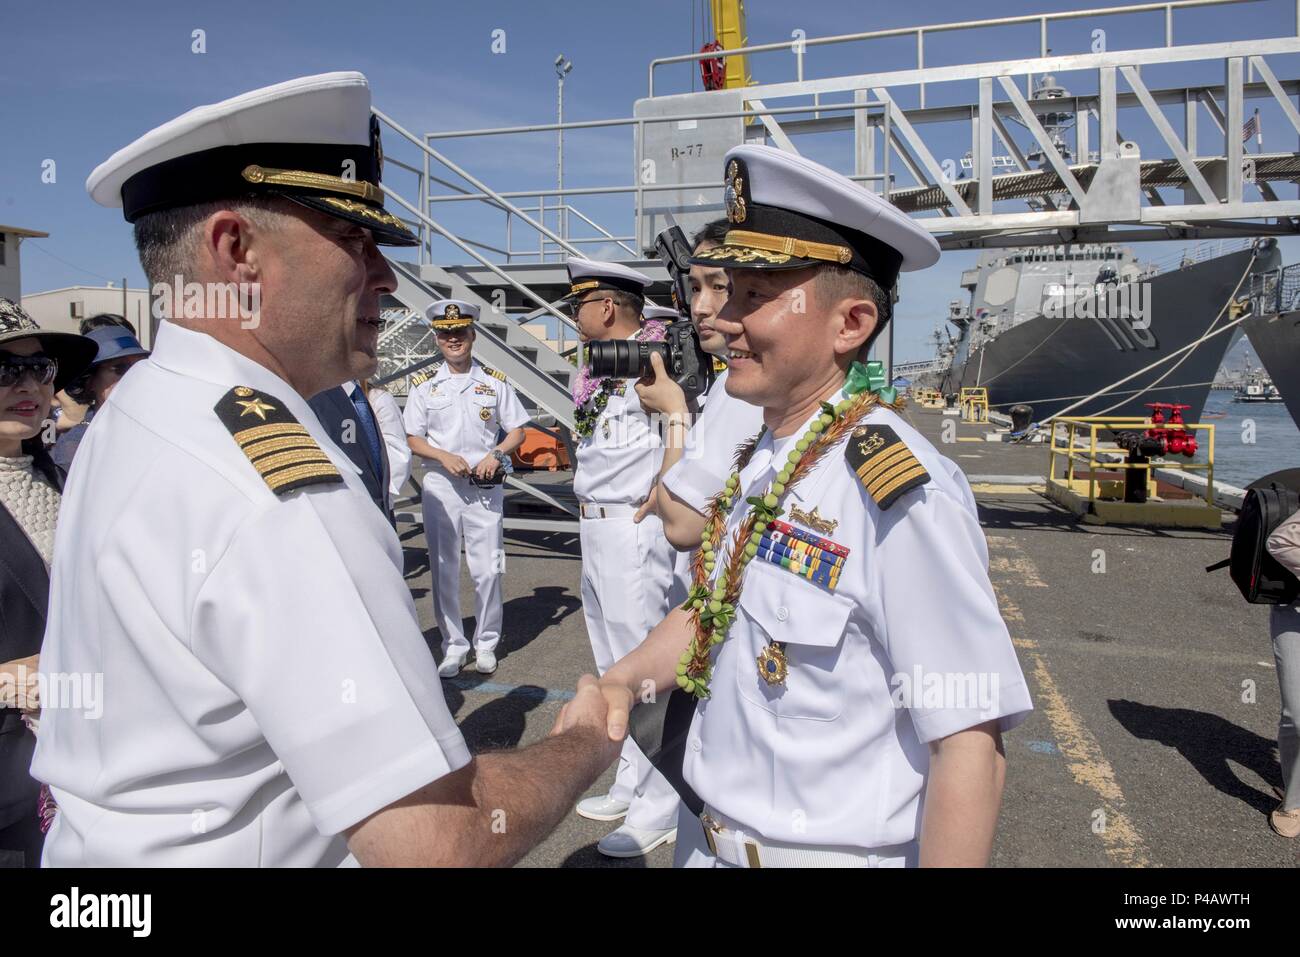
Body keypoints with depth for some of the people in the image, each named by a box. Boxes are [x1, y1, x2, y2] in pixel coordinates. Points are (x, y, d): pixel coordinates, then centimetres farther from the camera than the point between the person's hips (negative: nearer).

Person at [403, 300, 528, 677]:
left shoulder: (495, 382, 5)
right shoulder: (425, 386, 6)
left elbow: (517, 430, 8)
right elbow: (412, 439, 6)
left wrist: (495, 454, -11)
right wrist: (445, 457, -12)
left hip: (484, 486, -1)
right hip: (440, 486, 1)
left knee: (488, 568, 0)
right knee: (443, 569, 5)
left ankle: (486, 643, 17)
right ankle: (453, 646, 17)